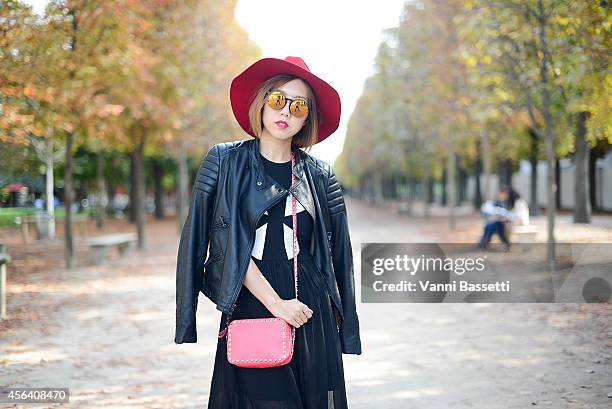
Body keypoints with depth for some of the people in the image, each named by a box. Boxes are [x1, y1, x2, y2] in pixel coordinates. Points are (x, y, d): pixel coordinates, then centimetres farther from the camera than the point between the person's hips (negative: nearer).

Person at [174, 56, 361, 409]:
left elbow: (336, 254, 11)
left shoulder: (319, 175, 9)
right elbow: (227, 243, -5)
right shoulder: (225, 162, 3)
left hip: (312, 317, 2)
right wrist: (274, 302, -14)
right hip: (251, 310, -2)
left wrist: (344, 330, 8)